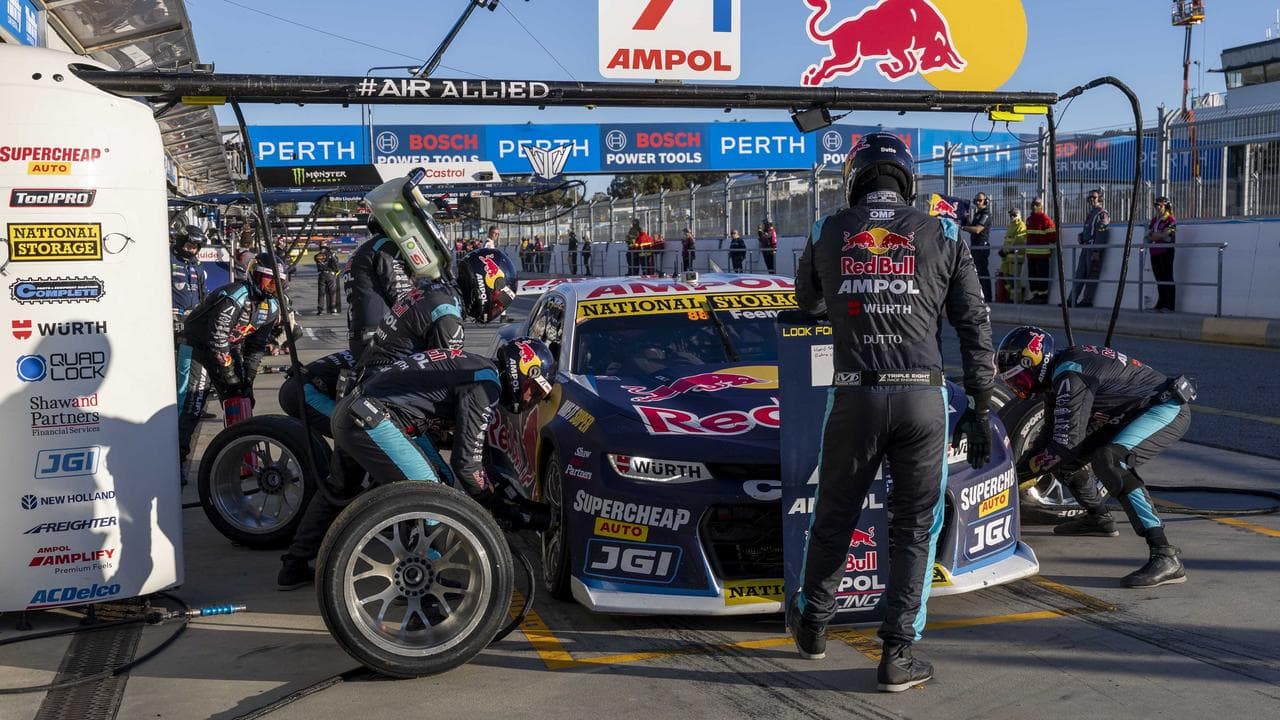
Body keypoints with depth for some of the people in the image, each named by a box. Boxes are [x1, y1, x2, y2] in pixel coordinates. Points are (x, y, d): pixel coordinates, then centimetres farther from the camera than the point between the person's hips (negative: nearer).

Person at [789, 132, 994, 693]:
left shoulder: (826, 233, 7)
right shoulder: (942, 235, 5)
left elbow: (808, 303, 26)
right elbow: (974, 326, 4)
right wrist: (980, 408, 9)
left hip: (854, 396, 1)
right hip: (922, 396, -1)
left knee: (834, 515, 17)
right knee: (915, 526, 9)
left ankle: (812, 624, 36)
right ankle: (898, 655, 10)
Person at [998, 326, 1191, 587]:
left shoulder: (1070, 377, -24)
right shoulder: (1056, 374, 8)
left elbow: (1066, 444, -26)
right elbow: (1052, 435, 18)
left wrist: (1023, 470, -12)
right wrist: (1015, 471, 9)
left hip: (1168, 409, -10)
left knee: (1109, 460, -33)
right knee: (1063, 459, 8)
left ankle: (1165, 557, -37)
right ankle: (1098, 519, 34)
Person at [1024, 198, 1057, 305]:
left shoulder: (1046, 219, -8)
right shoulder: (1029, 220, 18)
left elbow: (1053, 236, -10)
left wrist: (1051, 249, -11)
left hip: (1042, 254, -8)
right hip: (1031, 253, 8)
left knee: (1042, 275, -5)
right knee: (1032, 275, 11)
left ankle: (1043, 296, -1)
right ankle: (1034, 295, 19)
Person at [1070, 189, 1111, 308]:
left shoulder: (1102, 214, -8)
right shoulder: (1090, 213, 20)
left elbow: (1102, 234, -16)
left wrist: (1096, 251, -22)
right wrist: (1081, 236, 9)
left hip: (1094, 248, -9)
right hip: (1086, 247, 9)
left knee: (1091, 275, -5)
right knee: (1080, 274, 7)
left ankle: (1087, 300, -2)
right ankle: (1072, 300, 7)